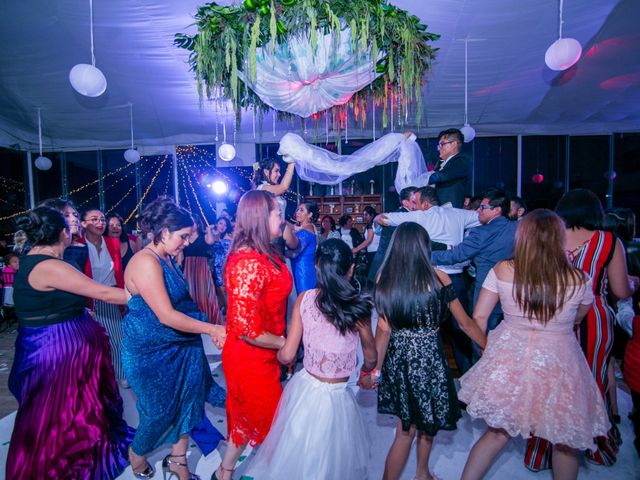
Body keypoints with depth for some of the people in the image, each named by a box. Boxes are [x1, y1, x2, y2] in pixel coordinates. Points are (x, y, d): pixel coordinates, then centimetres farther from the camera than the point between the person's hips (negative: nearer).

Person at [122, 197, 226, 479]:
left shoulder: (167, 258, 5)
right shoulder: (146, 262, -24)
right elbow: (166, 316, -27)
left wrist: (209, 327, 0)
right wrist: (212, 328, -22)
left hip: (180, 345, 8)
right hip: (151, 351, -8)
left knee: (186, 402, 14)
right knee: (160, 410, 12)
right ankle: (136, 457, 43)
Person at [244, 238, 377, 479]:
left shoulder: (305, 298, -13)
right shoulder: (357, 307, -17)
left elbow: (287, 355, -9)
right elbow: (371, 357, -1)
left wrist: (276, 350, 15)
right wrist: (366, 372, 22)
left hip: (303, 387, 2)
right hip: (334, 397, -2)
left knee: (294, 454, 31)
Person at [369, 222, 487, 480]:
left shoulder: (384, 278, -6)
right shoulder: (437, 278, -12)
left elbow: (384, 329, -5)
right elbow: (465, 323, -2)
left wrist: (374, 368, 3)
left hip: (397, 356, 4)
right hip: (428, 356, -3)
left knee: (409, 423, 22)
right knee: (426, 422, 18)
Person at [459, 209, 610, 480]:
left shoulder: (502, 271, -12)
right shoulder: (579, 280, -12)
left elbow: (479, 317, -5)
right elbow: (577, 320, 8)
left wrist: (488, 349, 12)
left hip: (508, 360, 1)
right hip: (557, 365, -1)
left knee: (499, 431, 19)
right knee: (565, 441, 24)